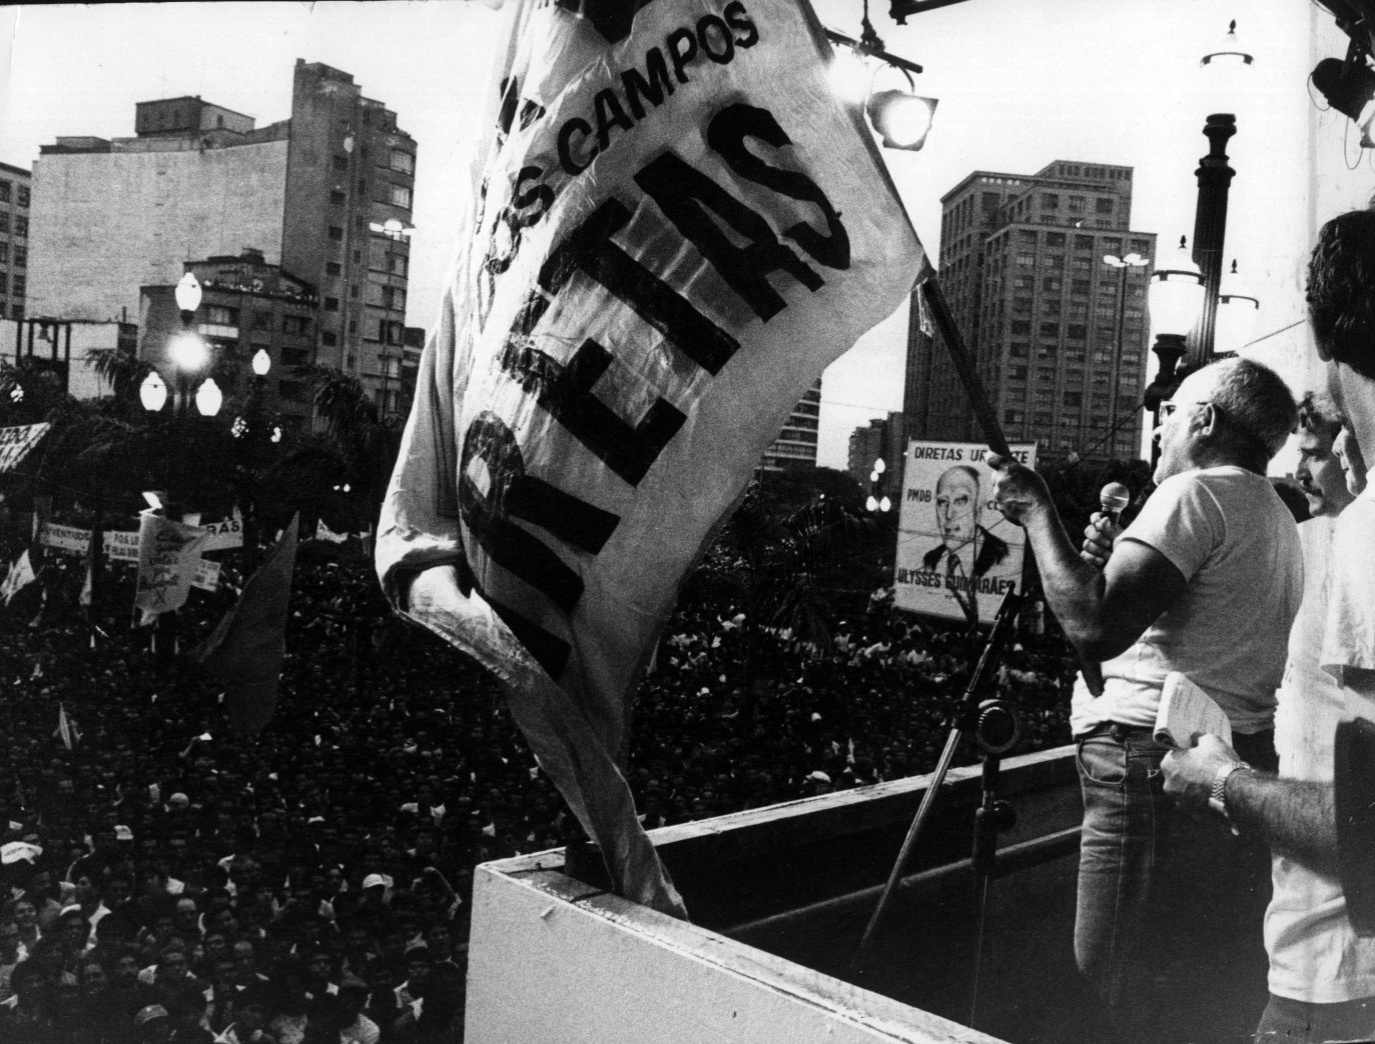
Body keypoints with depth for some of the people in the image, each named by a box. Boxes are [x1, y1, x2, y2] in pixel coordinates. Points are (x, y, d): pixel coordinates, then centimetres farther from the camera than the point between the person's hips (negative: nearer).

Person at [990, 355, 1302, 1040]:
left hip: (1158, 757, -11)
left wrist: (1036, 512, -12)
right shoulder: (1275, 518, 21)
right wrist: (1113, 559, 17)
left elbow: (1094, 629, -23)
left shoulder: (1195, 495, -12)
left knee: (1114, 977, -4)